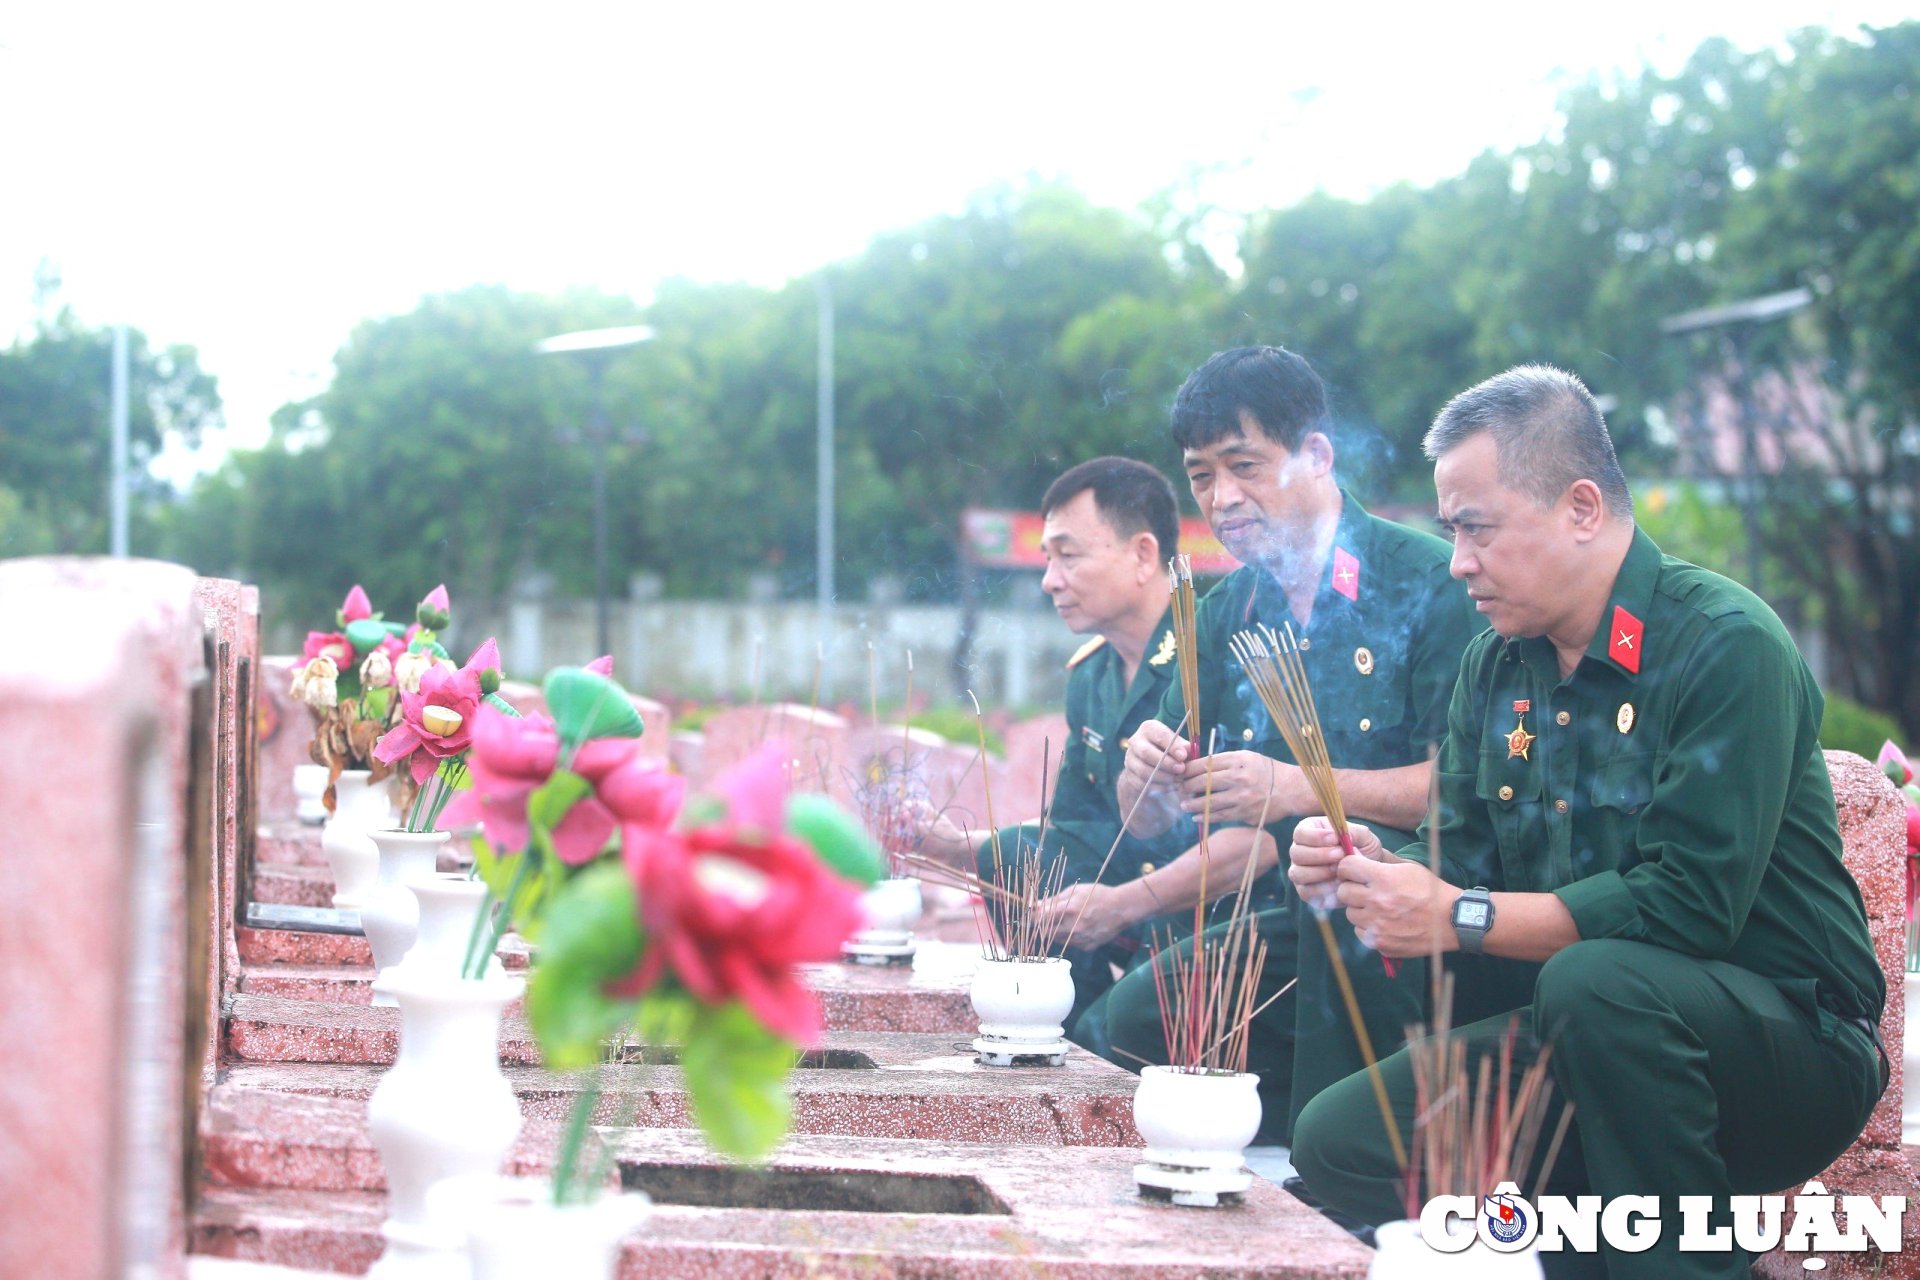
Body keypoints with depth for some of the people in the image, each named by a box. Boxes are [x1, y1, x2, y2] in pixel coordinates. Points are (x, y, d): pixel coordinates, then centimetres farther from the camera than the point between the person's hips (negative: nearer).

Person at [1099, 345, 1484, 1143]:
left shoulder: (1427, 584, -10)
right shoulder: (1225, 614, 10)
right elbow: (1146, 818, 11)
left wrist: (1298, 790, -28)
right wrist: (1147, 771, -14)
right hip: (1305, 925, 6)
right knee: (1139, 1011, -16)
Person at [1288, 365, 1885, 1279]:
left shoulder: (1726, 645, -16)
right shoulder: (1495, 666, 8)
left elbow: (1690, 903, -24)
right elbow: (1467, 863, 12)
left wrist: (1461, 920, -21)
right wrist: (1373, 873, -11)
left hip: (1785, 1042, -7)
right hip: (1567, 1040, 7)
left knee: (1595, 979, -37)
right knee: (1335, 1142, -9)